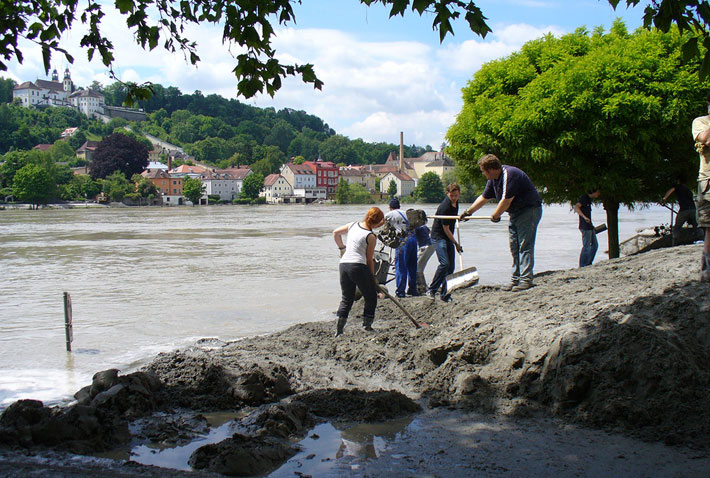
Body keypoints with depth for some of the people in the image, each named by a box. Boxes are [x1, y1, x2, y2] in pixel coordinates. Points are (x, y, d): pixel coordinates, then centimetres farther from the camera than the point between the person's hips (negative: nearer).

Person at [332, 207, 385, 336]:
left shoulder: (352, 225, 11)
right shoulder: (371, 236, -5)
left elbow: (336, 233, 23)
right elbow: (369, 259, 0)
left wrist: (342, 247, 34)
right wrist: (372, 277, 9)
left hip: (344, 264, 6)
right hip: (358, 266, -6)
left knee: (346, 299, 15)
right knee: (371, 297, 11)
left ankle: (339, 330, 6)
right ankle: (367, 327, 11)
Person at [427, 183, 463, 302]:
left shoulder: (455, 203, 2)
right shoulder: (444, 207, -24)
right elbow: (446, 229, -18)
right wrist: (456, 244, -11)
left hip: (449, 237, 8)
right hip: (438, 236, -8)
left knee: (450, 267, 2)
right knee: (444, 263, -22)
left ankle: (445, 295, 6)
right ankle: (431, 290, -9)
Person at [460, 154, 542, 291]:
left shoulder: (509, 175, -23)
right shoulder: (494, 179, 8)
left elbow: (506, 201, -23)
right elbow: (484, 198, 20)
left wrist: (495, 216, -8)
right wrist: (468, 211, 23)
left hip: (529, 210, -10)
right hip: (515, 213, 10)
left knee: (525, 246, -12)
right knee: (514, 247, 7)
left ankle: (526, 280, -13)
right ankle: (515, 279, 11)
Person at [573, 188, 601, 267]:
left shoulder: (589, 199, 16)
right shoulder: (584, 198, -12)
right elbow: (576, 207, -26)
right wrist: (585, 217, -36)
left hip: (589, 227, 10)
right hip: (585, 227, -10)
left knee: (595, 245, 13)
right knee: (586, 246, -7)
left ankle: (588, 263, 19)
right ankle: (582, 266, 1)